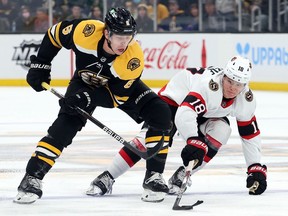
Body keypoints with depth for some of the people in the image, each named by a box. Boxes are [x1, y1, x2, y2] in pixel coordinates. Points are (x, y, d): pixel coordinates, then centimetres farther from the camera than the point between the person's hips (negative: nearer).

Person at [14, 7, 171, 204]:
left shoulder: (134, 60, -35)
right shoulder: (85, 32, -35)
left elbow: (117, 97, -26)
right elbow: (54, 33, -13)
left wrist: (88, 98, -40)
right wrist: (40, 65, -9)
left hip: (121, 86, 1)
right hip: (86, 82, -1)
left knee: (160, 115, -16)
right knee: (67, 123, -23)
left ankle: (153, 176, -6)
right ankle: (32, 177, -20)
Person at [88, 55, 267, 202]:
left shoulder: (246, 99, -20)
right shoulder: (209, 84, -41)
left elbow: (251, 134, -9)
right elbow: (184, 113, -53)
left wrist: (256, 168, -12)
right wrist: (194, 141, -67)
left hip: (206, 114, 6)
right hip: (175, 97, -6)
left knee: (221, 130, -23)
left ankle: (180, 177, -11)